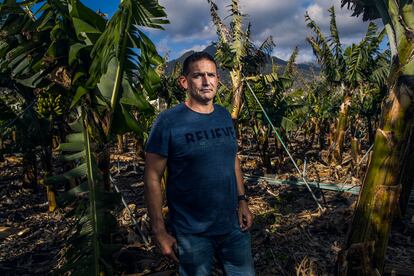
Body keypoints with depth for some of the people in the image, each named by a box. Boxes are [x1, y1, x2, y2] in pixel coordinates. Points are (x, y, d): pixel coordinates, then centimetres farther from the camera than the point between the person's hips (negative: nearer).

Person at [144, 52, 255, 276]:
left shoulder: (225, 116, 3)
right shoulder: (168, 122, -14)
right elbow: (152, 178, -13)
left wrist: (242, 200, 8)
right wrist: (159, 232, -14)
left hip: (233, 225, 5)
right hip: (192, 233, -5)